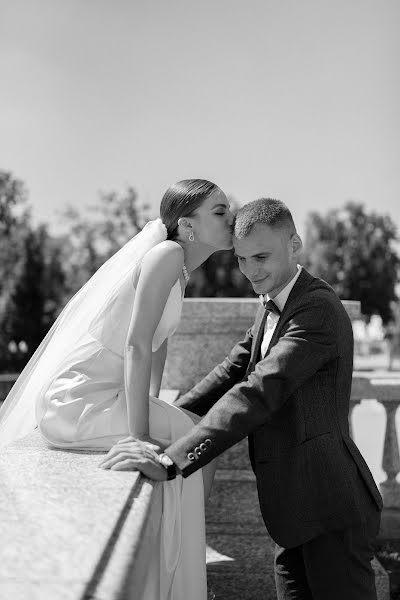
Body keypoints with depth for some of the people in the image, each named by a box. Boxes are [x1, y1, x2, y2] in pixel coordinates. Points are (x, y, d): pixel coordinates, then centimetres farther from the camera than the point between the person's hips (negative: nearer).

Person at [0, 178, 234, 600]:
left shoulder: (180, 263, 12)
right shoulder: (167, 255, -17)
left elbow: (158, 339, 22)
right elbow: (137, 346, -24)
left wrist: (155, 405, 22)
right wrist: (139, 434, -24)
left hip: (102, 392, 9)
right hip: (78, 400, -9)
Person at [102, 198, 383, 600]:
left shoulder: (317, 310, -20)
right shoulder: (272, 307, 13)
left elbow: (261, 390, -30)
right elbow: (234, 371, 17)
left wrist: (171, 460, -36)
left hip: (328, 508, -9)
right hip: (294, 508, 9)